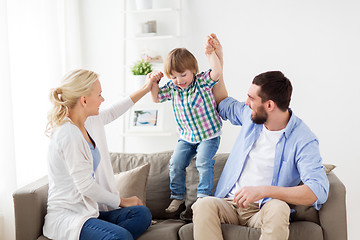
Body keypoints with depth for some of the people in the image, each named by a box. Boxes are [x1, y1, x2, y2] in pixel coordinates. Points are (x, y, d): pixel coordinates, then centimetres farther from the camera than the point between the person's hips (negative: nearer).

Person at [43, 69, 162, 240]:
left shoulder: (90, 122, 7)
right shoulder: (68, 135, -20)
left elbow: (112, 112, 29)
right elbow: (85, 185, -18)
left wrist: (145, 89, 33)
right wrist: (122, 201, -5)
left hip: (88, 209, 10)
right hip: (66, 215, -10)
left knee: (142, 213, -10)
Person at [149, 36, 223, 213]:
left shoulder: (202, 81, -14)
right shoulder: (172, 88, 0)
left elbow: (217, 72, -31)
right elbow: (156, 98, 10)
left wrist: (210, 53, -35)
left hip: (208, 134, -5)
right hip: (186, 136, 5)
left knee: (203, 162, -22)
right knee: (175, 164, 0)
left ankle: (204, 195, -7)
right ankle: (177, 196, 19)